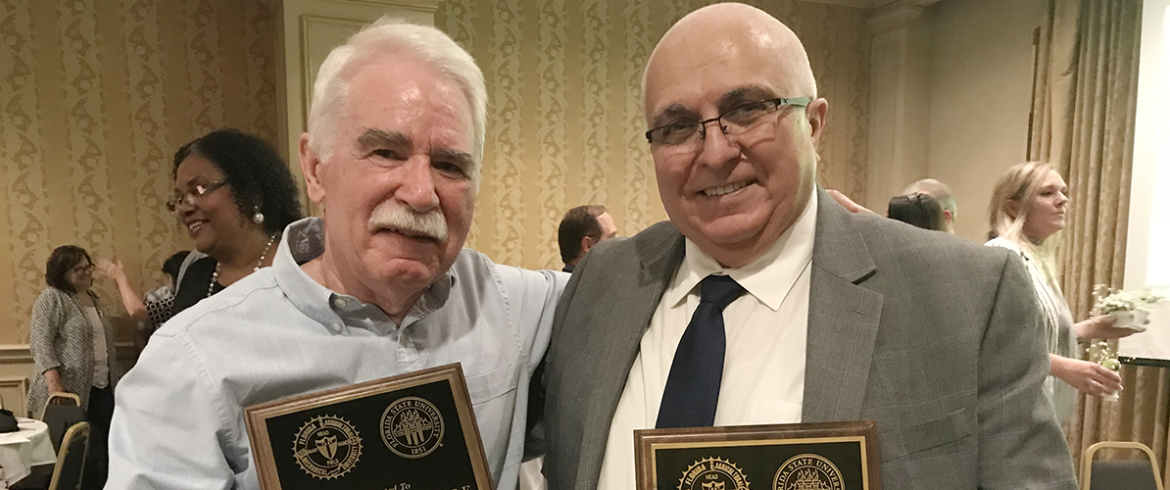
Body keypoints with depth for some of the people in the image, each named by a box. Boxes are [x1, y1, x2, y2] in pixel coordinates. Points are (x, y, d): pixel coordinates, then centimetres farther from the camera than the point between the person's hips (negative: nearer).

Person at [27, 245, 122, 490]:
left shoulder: (93, 298, 16)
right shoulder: (52, 298, -7)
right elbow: (40, 342, -15)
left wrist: (118, 378, 19)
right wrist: (54, 382, -25)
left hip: (102, 389, 7)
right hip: (71, 392, -7)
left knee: (103, 448, 7)